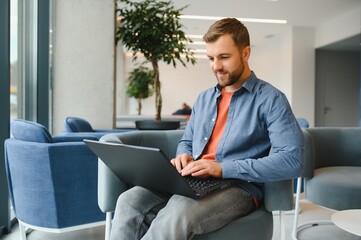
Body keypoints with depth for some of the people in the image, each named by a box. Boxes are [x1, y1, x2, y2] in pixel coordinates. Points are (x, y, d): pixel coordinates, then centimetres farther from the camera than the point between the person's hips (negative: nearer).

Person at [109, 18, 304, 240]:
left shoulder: (270, 99, -3)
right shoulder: (204, 98, 18)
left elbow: (293, 161, -14)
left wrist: (223, 168, -19)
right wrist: (184, 157, 0)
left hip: (237, 188, -5)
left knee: (179, 213, -36)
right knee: (130, 201, -22)